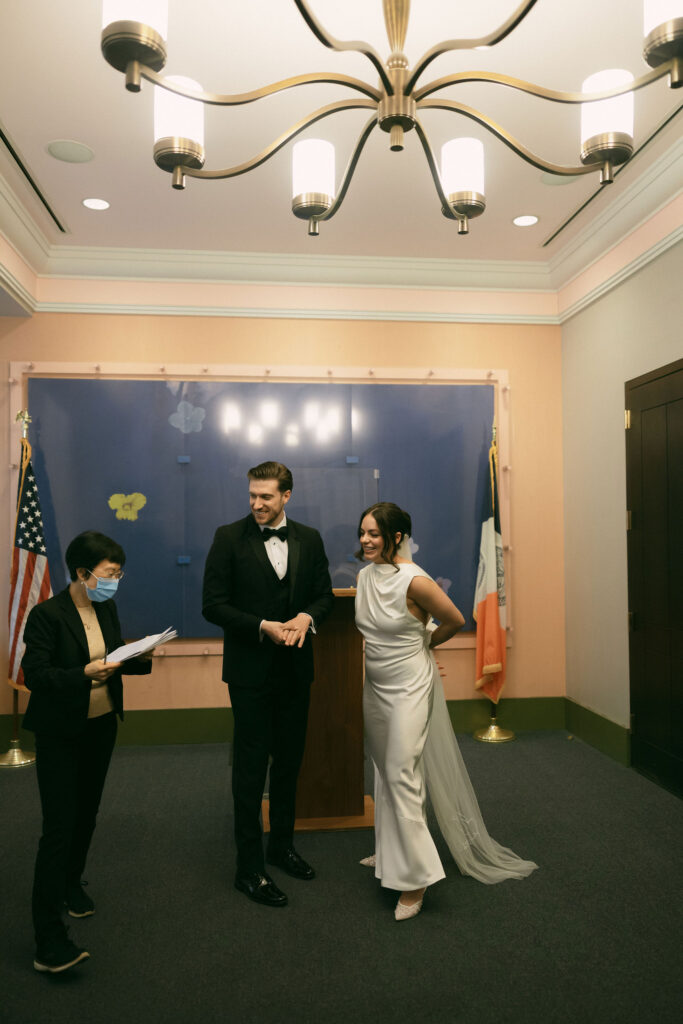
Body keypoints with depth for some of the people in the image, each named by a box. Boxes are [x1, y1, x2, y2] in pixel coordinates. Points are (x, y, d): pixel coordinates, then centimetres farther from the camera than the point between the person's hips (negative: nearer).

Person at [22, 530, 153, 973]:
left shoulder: (106, 609, 1)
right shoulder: (47, 615, -19)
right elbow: (35, 674, -20)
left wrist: (140, 658, -9)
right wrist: (84, 673, -32)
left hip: (101, 727, 7)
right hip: (60, 734, -6)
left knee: (87, 812, 21)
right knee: (59, 827, -6)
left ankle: (71, 883, 45)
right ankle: (49, 939, 1)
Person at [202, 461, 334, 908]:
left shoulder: (309, 539, 3)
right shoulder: (229, 537, -8)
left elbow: (324, 593, 9)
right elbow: (213, 604, -10)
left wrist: (306, 616, -12)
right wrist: (264, 627, -20)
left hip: (295, 668, 4)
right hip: (251, 670, -4)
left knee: (290, 761, 18)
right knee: (250, 769, 4)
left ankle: (282, 844, 38)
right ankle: (250, 868, 19)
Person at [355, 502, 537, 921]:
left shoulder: (414, 580, -22)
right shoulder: (365, 575, 0)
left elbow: (455, 621, -10)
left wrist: (422, 644, 3)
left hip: (409, 686, -7)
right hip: (376, 686, 7)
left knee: (402, 774, -6)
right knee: (385, 769, 17)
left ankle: (415, 876, 6)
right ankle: (389, 851, 35)